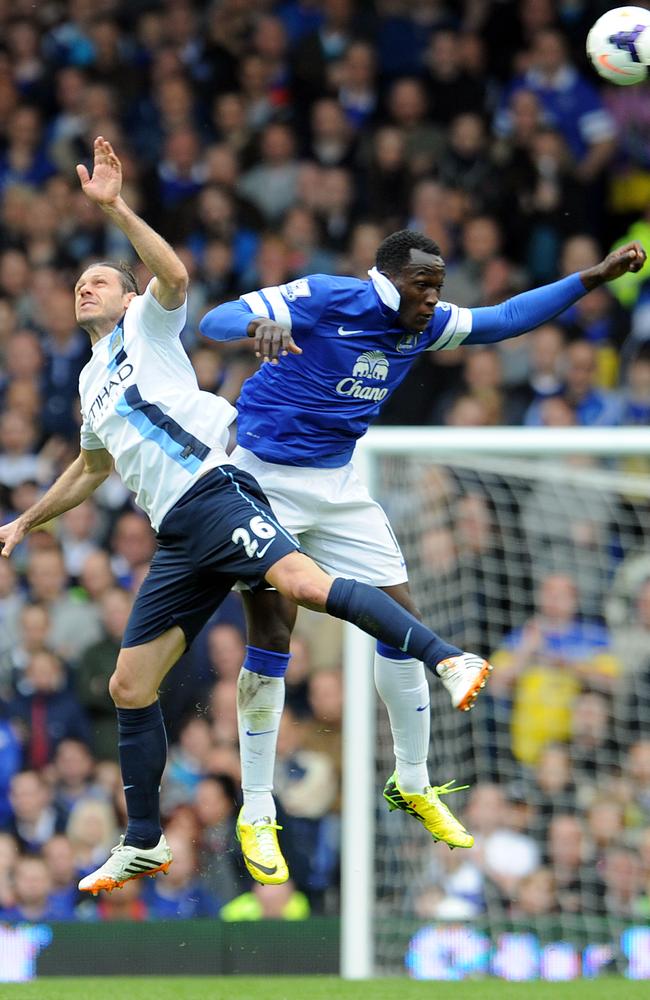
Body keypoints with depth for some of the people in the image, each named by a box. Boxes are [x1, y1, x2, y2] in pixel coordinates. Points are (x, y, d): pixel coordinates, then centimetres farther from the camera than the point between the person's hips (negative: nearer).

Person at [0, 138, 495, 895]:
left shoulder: (146, 325, 11)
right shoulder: (91, 379, 31)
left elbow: (174, 274, -14)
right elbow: (91, 468, 48)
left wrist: (114, 208, -18)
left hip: (210, 490, -8)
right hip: (176, 541, 8)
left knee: (300, 581, -35)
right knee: (129, 687, 6)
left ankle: (447, 661, -42)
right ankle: (143, 845, 15)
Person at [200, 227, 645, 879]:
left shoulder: (423, 325, 1)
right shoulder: (320, 300, -18)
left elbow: (503, 320, 10)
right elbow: (215, 320, -24)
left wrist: (593, 277, 3)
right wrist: (256, 325, -48)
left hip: (337, 485, 7)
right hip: (263, 479, -6)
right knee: (271, 636, -10)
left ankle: (412, 782, 18)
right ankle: (256, 808, 0)